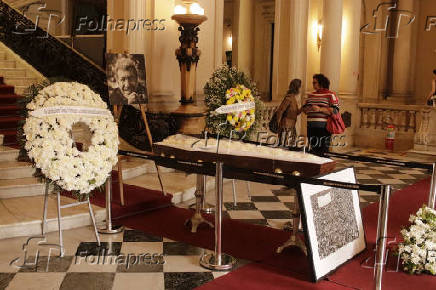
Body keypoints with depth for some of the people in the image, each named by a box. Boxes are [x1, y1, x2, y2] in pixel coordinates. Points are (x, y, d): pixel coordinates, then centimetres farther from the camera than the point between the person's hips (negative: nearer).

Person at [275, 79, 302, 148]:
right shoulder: (289, 97, -13)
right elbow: (280, 110, -18)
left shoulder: (294, 98, 15)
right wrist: (279, 123, -15)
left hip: (291, 127, 9)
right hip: (286, 126, -9)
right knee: (284, 146, -8)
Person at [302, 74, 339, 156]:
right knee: (313, 150, 10)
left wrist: (320, 109, -21)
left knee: (322, 152, -7)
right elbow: (304, 108, 25)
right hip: (311, 127, 6)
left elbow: (335, 110, -11)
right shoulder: (311, 95, 18)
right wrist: (306, 109, 0)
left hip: (323, 128, -6)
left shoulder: (330, 95, -1)